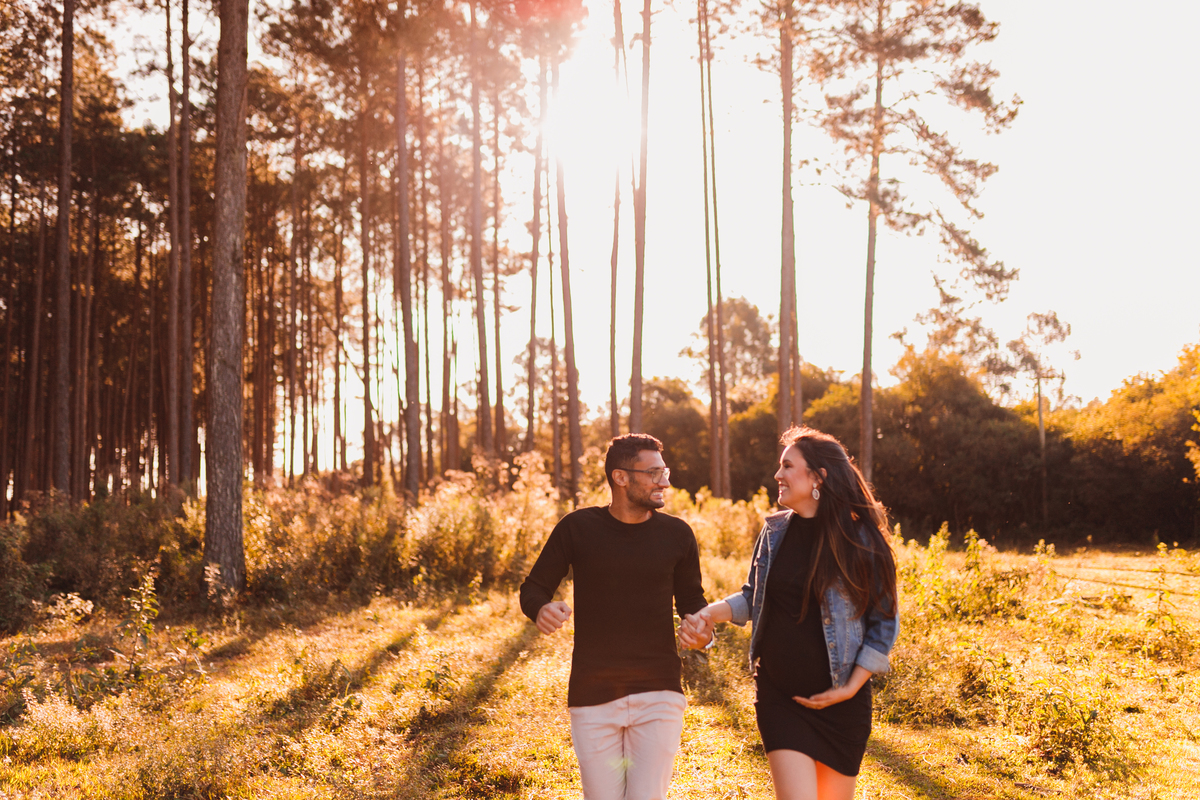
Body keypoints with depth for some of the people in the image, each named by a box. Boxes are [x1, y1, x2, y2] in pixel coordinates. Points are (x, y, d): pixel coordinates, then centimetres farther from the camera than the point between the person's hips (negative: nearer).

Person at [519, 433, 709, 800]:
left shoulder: (676, 534, 2)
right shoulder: (577, 528, -2)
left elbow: (691, 599, 15)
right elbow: (533, 589, 4)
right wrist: (542, 610, -20)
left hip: (658, 693, 0)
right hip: (592, 698, 0)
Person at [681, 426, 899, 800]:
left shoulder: (859, 541, -9)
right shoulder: (776, 533, 2)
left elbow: (884, 623, -3)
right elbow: (753, 598, 15)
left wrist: (851, 687, -8)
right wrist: (710, 613, -4)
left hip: (840, 703, -2)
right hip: (780, 698, 2)